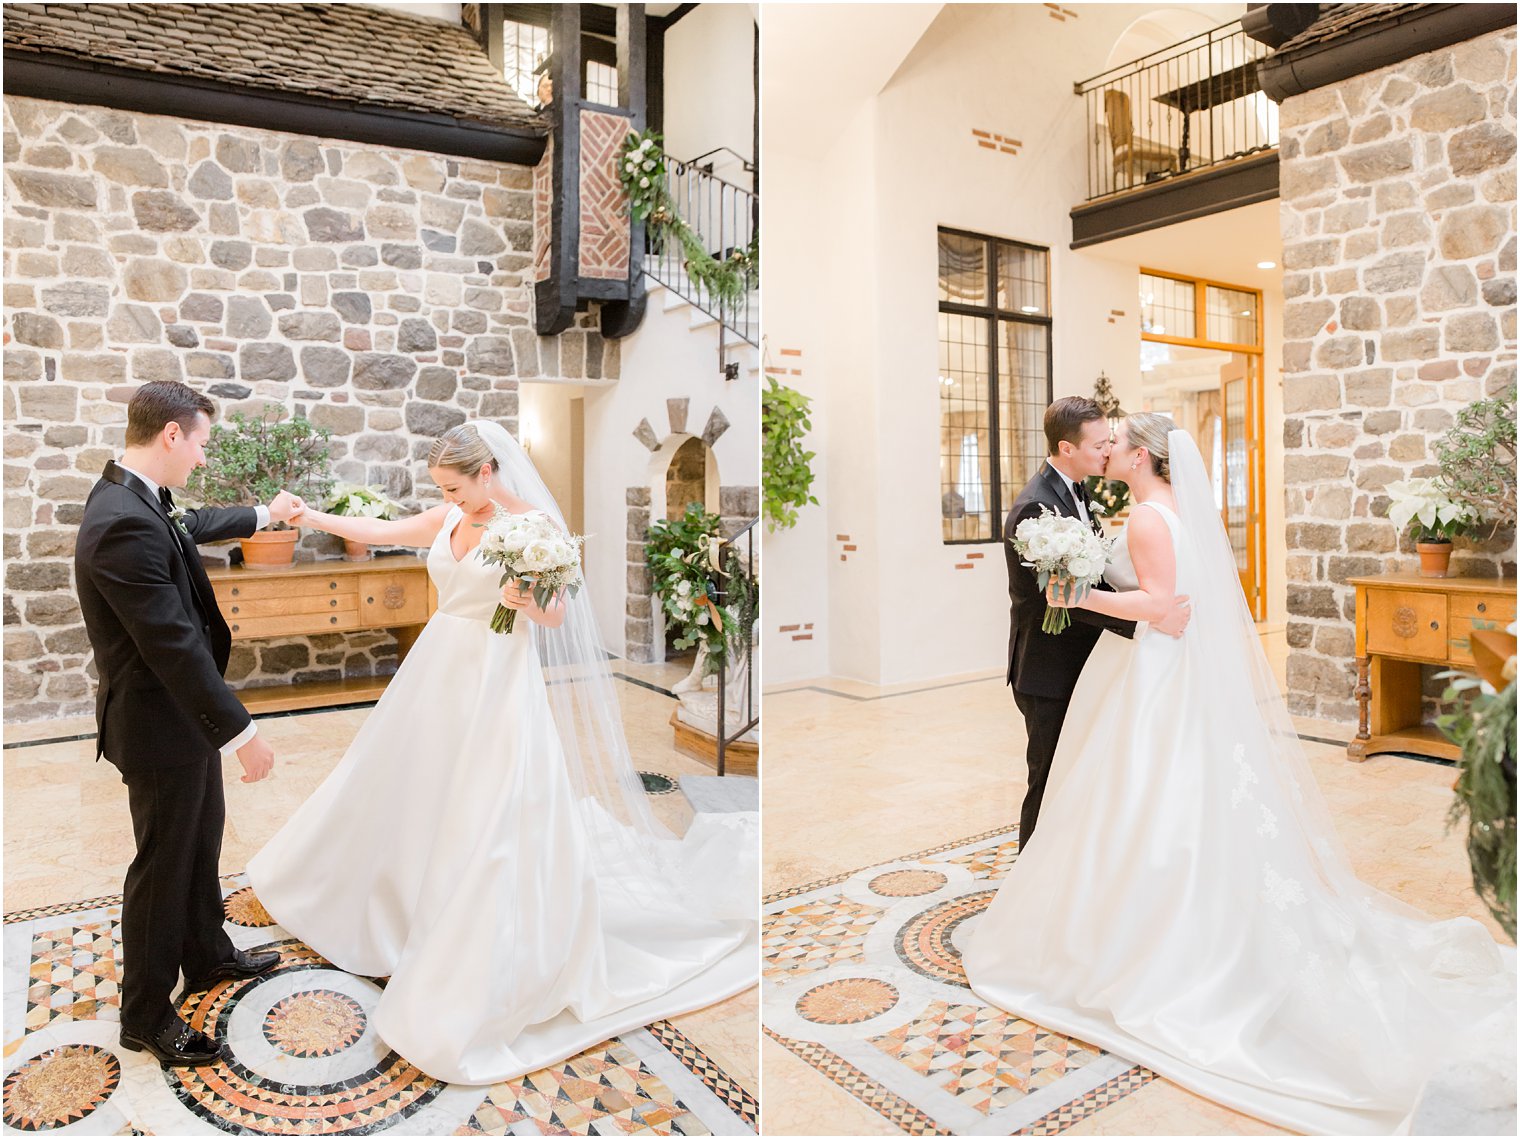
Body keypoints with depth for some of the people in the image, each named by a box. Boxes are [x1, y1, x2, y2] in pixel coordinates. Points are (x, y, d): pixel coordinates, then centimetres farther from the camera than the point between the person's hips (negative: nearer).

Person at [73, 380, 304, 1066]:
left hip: (184, 714, 10)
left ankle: (207, 956, 43)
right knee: (164, 864, 6)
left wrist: (264, 514, 40)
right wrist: (241, 733, -25)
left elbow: (189, 528, 27)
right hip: (160, 725, -10)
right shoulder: (126, 524, -30)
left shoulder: (135, 499, 2)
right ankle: (146, 1015, 26)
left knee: (202, 840, 23)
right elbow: (175, 644, -30)